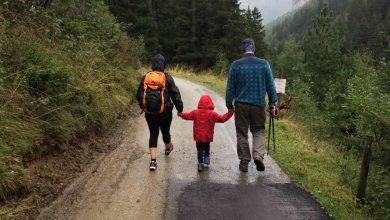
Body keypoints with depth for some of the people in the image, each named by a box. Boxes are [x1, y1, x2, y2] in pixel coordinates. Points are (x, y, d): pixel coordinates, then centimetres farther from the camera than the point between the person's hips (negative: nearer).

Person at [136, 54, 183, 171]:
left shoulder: (145, 77, 0)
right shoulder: (167, 78, -9)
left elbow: (139, 95, 7)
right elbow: (175, 94, -7)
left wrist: (143, 107, 23)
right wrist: (180, 108, 4)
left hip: (149, 113, 2)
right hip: (164, 112, -2)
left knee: (153, 134, 8)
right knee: (165, 131, 20)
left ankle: (153, 161, 1)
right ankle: (168, 148, 49)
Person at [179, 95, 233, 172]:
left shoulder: (195, 112, -3)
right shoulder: (212, 114, -8)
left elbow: (187, 116, 8)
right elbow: (222, 119, -6)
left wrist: (181, 114, 28)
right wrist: (229, 113, 4)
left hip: (198, 136, 0)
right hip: (207, 136, 0)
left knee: (200, 149, 6)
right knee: (207, 147, 25)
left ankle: (200, 164, 4)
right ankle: (206, 158, 15)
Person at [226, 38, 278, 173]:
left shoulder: (235, 65, -4)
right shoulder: (264, 64, -1)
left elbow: (230, 87, -1)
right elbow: (271, 86, 2)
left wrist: (229, 105, 8)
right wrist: (272, 104, 9)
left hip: (241, 105, -1)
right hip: (258, 104, 1)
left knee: (242, 133, 10)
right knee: (258, 131, 14)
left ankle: (244, 162, 15)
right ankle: (258, 155, -6)